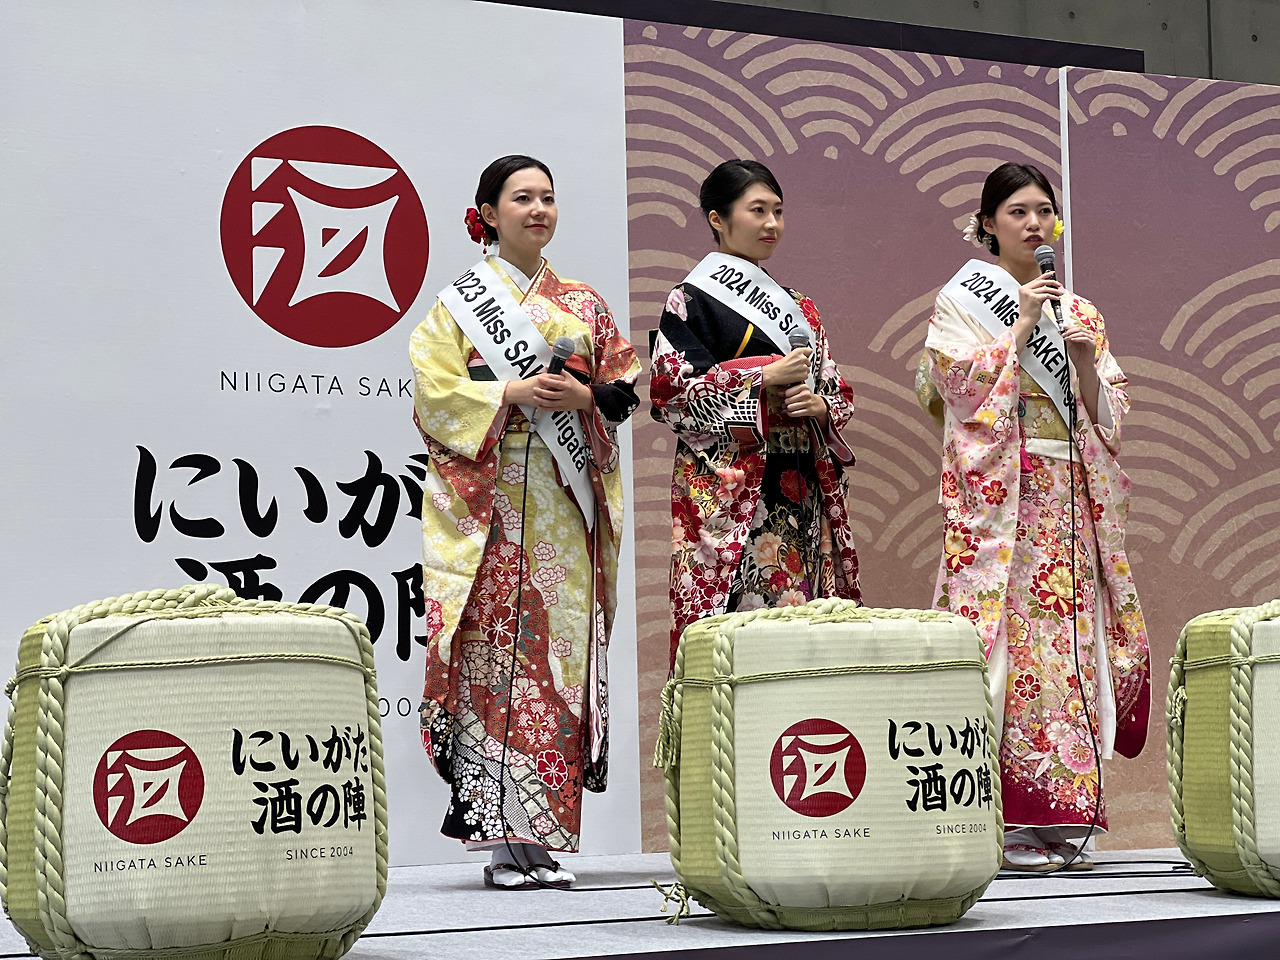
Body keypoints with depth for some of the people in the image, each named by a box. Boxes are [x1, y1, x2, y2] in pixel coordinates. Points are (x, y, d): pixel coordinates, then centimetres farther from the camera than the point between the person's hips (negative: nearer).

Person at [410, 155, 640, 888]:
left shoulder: (583, 304, 17)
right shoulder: (460, 302, 6)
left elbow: (626, 383, 14)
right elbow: (435, 390, -4)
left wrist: (584, 396, -6)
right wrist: (512, 394, -16)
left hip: (566, 499, 4)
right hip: (489, 494, -3)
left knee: (561, 648, -2)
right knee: (493, 648, -9)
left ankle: (544, 837, 2)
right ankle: (502, 835, -7)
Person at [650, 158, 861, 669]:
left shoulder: (797, 308, 20)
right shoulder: (691, 300, 0)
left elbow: (837, 392, 20)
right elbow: (671, 389, -10)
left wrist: (820, 406, -4)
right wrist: (766, 375, -11)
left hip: (802, 490, 6)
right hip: (728, 493, -6)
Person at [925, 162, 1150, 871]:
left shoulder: (1077, 310, 18)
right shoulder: (961, 299, 4)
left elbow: (1107, 413, 13)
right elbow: (961, 387, -10)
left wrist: (1086, 360, -5)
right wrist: (1021, 329, -12)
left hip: (1070, 493, 5)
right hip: (997, 493, -5)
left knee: (1070, 636, 0)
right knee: (1006, 635, -11)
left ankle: (1060, 820, 3)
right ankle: (1005, 821, -11)